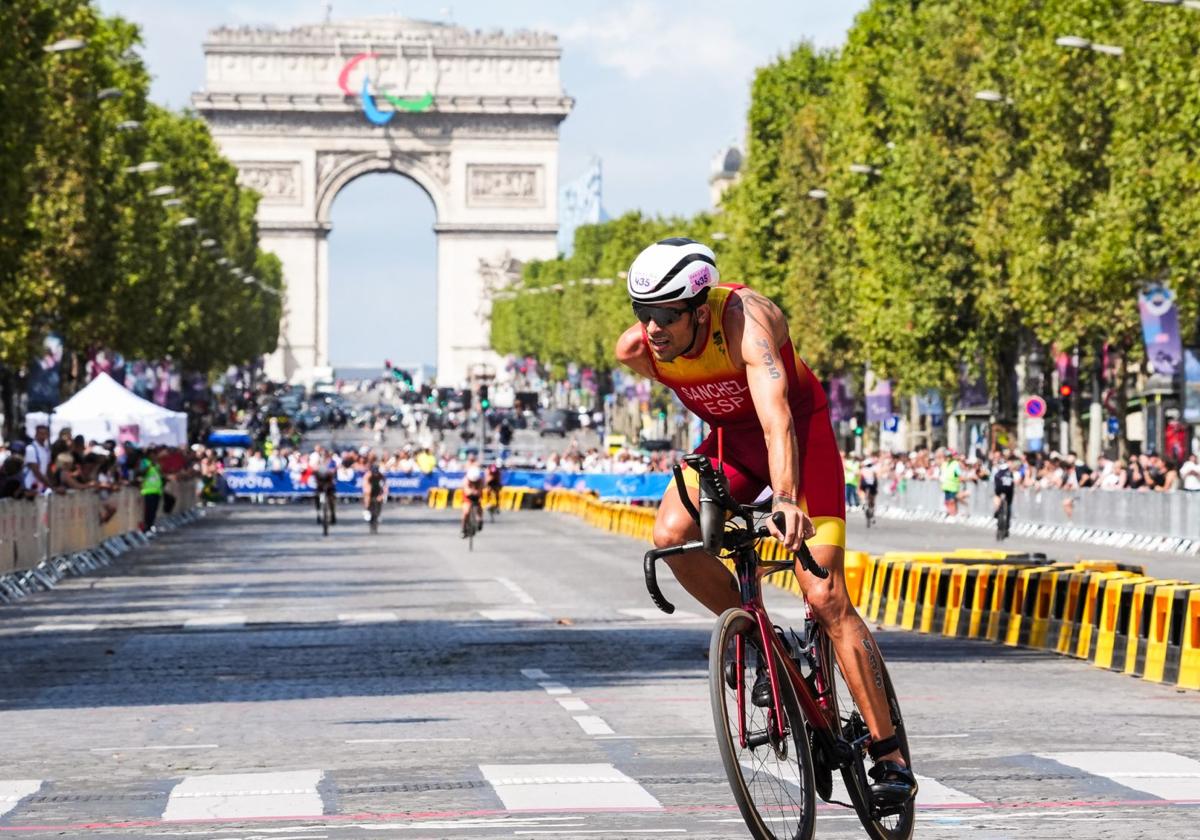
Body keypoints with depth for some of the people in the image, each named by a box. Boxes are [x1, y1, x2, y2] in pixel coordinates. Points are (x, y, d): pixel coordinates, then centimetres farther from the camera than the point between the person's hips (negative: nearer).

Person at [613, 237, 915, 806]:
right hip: (730, 439, 5)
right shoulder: (635, 349, -19)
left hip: (800, 433, -5)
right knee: (672, 534, -25)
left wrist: (785, 499, -64)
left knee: (825, 599, -14)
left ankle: (890, 758, -9)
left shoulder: (746, 321, -35)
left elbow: (776, 418, -49)